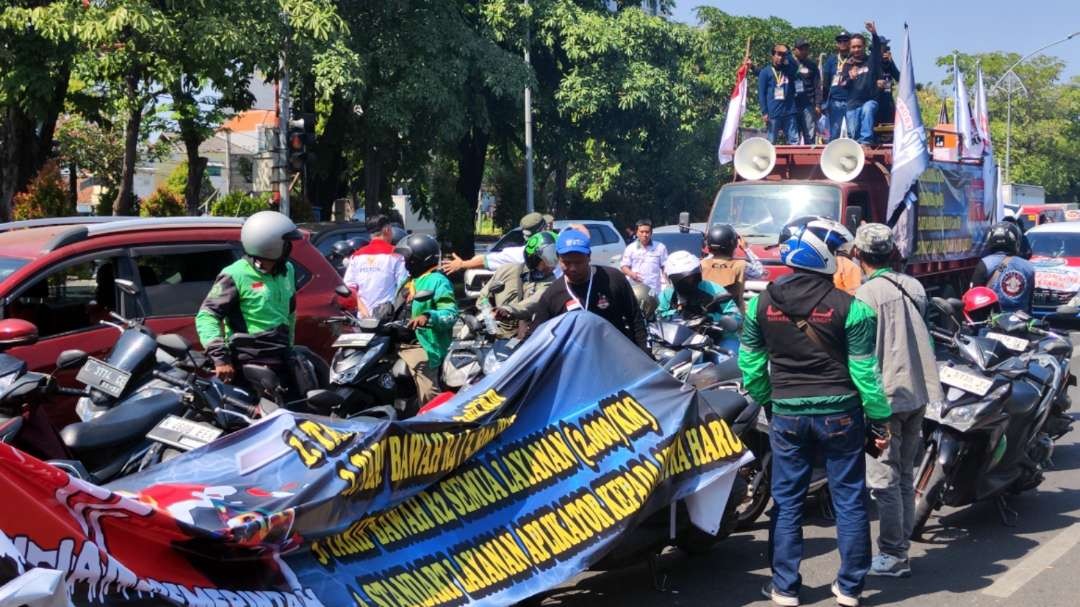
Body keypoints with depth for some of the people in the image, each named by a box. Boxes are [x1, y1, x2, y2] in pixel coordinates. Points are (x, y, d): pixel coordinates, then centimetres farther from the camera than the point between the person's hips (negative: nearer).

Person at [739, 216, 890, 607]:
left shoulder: (762, 303, -2)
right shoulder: (849, 307, -12)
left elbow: (750, 363, 6)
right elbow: (865, 370, -10)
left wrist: (763, 399, 21)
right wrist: (880, 419, -1)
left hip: (787, 414, 2)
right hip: (839, 413, -2)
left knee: (787, 501, 11)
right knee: (849, 500, 9)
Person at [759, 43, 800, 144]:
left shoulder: (788, 70, 14)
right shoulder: (765, 72, 3)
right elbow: (761, 94, -1)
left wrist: (787, 53, -2)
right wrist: (764, 112, -8)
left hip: (789, 112, 3)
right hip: (773, 113, -3)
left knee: (794, 141, -1)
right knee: (771, 142, 1)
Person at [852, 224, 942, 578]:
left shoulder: (867, 294, -13)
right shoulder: (913, 287, 9)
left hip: (886, 396, -8)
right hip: (918, 393, 8)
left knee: (884, 479, -2)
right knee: (905, 476, 15)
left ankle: (892, 556, 0)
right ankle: (902, 547, 21)